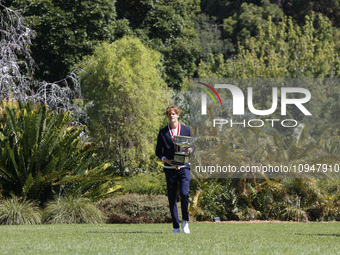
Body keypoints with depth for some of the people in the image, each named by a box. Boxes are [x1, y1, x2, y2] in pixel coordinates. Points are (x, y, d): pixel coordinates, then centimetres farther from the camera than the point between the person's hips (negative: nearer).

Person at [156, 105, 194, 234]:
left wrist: (189, 149, -13)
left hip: (184, 167, -1)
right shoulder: (162, 132, 8)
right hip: (170, 169, 1)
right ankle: (175, 226, 7)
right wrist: (166, 160, -10)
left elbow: (193, 147, 11)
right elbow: (158, 151, 9)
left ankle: (185, 221, 3)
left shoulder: (186, 130, 8)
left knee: (184, 193, -17)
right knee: (172, 197, 0)